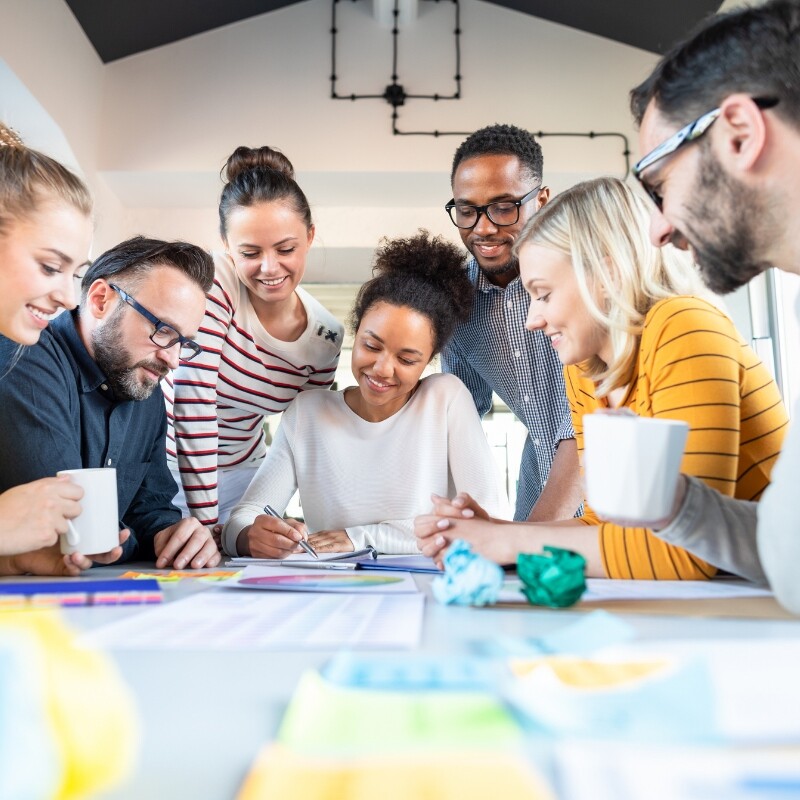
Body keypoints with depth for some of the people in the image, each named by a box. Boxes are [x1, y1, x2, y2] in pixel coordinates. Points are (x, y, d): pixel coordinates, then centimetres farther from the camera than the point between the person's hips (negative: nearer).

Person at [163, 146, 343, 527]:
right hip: (168, 460, -3)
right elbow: (194, 405, -27)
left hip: (238, 471, 4)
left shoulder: (326, 337, -9)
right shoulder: (210, 285, -24)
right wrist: (204, 524, -27)